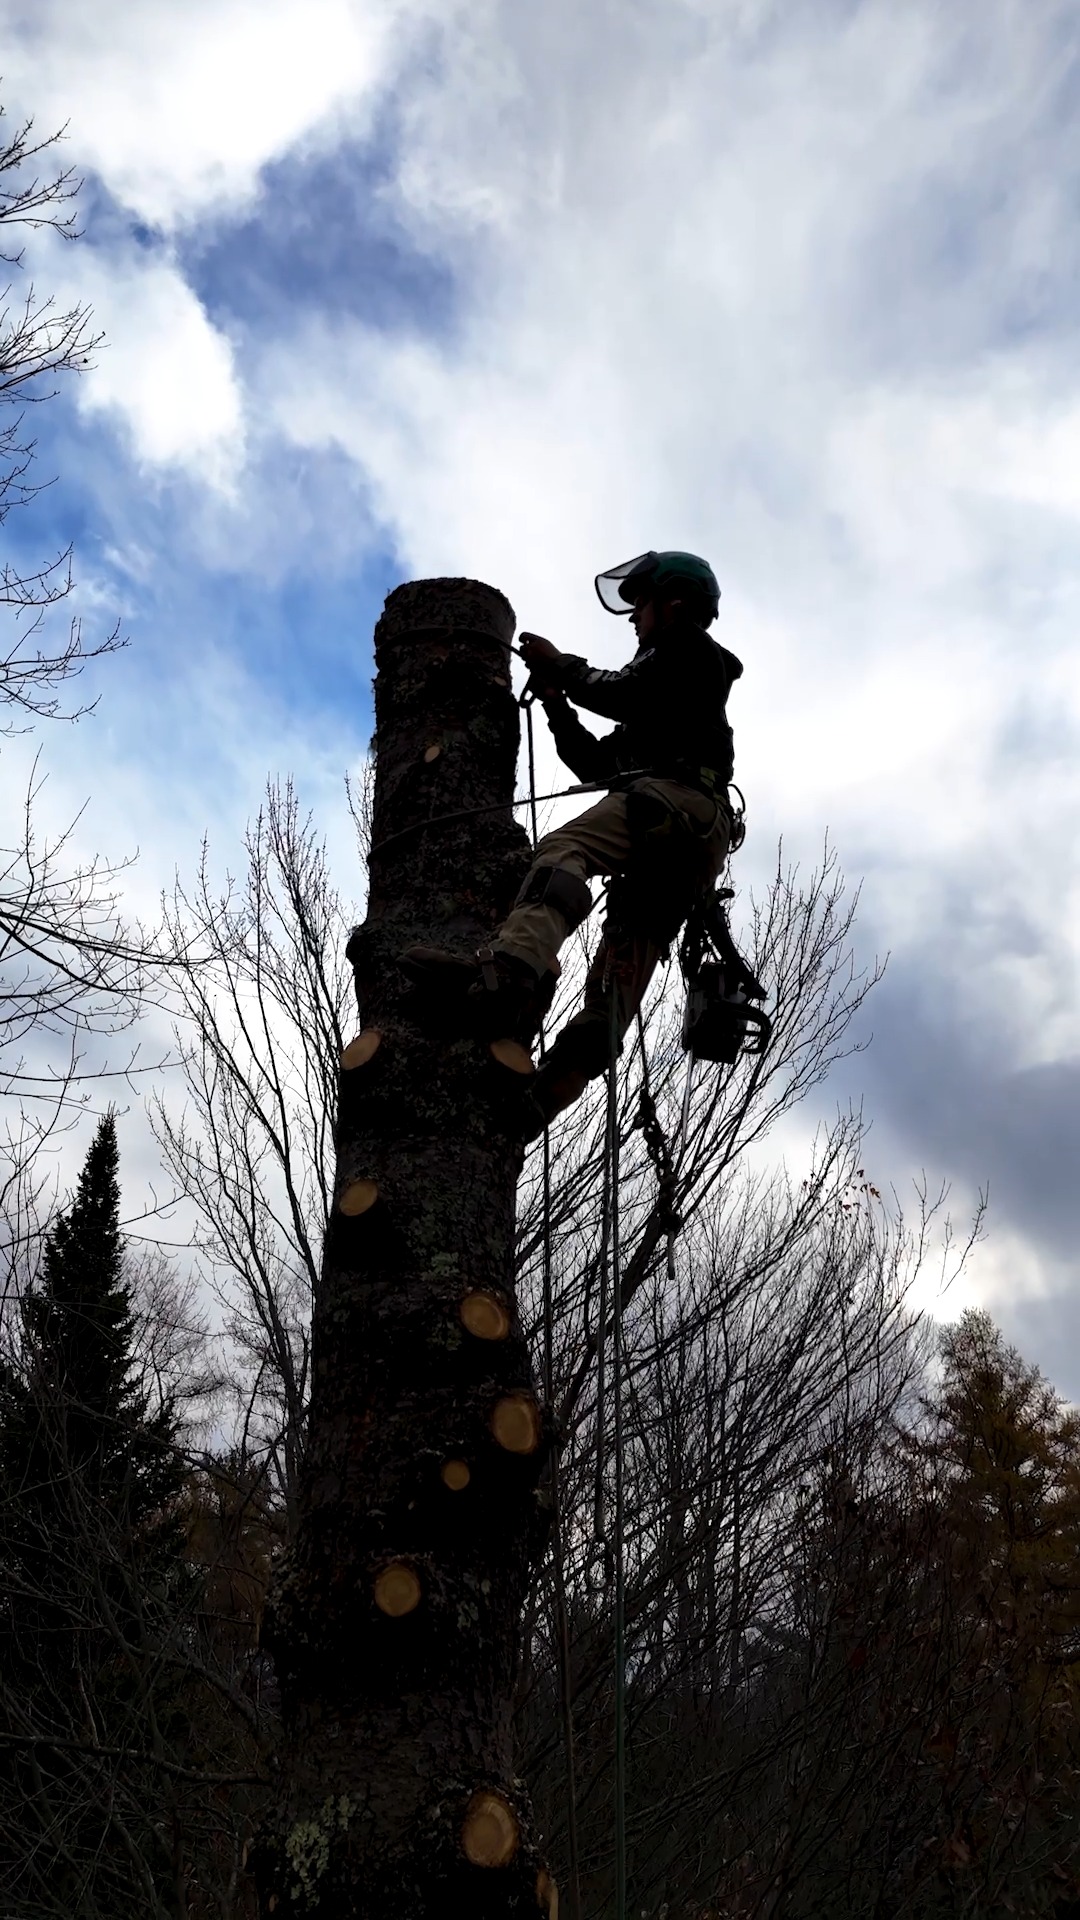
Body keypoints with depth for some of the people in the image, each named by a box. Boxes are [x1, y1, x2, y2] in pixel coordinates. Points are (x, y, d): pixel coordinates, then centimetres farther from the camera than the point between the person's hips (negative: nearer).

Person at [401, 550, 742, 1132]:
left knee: (564, 850, -32)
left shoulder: (689, 646, 19)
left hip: (674, 798, -9)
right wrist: (557, 705, 30)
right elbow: (598, 763, 38)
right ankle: (542, 1097, -20)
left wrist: (564, 667, 13)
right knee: (623, 968, -8)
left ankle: (510, 965, -59)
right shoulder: (666, 700, 45)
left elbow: (628, 697, 1)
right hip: (689, 845, 9)